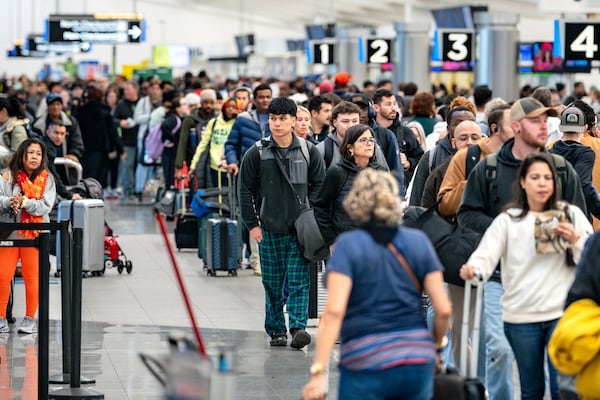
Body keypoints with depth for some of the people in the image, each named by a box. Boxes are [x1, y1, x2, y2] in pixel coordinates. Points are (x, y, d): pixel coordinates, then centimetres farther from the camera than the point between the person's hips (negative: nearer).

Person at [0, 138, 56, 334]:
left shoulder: (47, 179, 3)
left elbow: (45, 206, -7)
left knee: (32, 277, 1)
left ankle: (30, 319, 10)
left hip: (35, 233, -1)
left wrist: (24, 202, -20)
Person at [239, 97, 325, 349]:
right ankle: (276, 330, 16)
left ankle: (298, 328, -9)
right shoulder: (257, 153, -1)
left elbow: (319, 185, 10)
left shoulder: (309, 151, 2)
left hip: (300, 229, 0)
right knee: (273, 285, 7)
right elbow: (246, 189, 4)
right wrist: (252, 224, 1)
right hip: (269, 230, 1)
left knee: (299, 282, -7)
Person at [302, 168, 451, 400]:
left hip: (367, 367, -3)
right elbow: (443, 309, 3)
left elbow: (334, 311, -15)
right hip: (417, 364, 3)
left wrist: (318, 371, -16)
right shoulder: (419, 242, 4)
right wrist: (435, 346, 21)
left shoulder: (348, 245, -5)